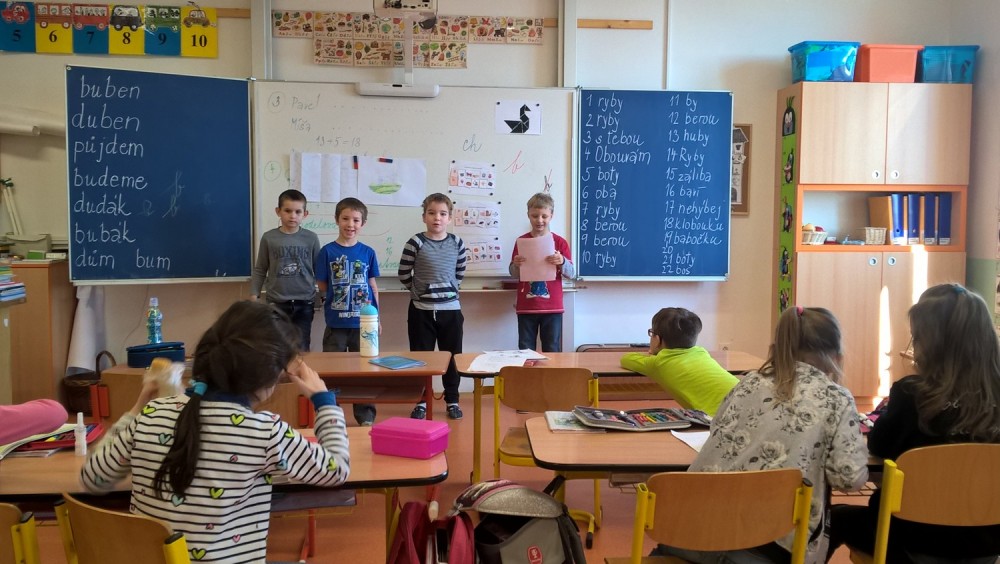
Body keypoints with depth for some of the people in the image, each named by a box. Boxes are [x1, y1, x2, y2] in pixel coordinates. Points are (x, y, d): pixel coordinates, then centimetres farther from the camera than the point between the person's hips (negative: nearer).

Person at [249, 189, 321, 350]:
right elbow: (260, 270, 4)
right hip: (276, 304, 0)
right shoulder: (268, 238, -1)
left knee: (302, 350, 7)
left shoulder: (311, 238, -1)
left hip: (304, 304, 0)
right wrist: (253, 296, -2)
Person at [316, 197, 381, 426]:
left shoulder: (368, 252, 2)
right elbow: (322, 285, 1)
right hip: (336, 323, -1)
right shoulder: (327, 251, -3)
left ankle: (366, 416, 21)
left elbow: (373, 286, 7)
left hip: (364, 322, 2)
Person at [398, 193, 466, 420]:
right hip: (421, 310, -2)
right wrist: (420, 291, 8)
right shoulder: (415, 243, -7)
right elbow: (404, 274, 0)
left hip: (451, 309, 2)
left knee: (452, 356, 9)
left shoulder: (457, 243, 1)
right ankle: (421, 402, 19)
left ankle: (452, 401, 23)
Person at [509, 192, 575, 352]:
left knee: (552, 351, 4)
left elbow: (572, 273, -1)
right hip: (526, 307, 1)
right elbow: (514, 274, 5)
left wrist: (562, 262, -22)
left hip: (552, 308, -1)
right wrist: (516, 265, -17)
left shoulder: (560, 242, 0)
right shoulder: (521, 241, 2)